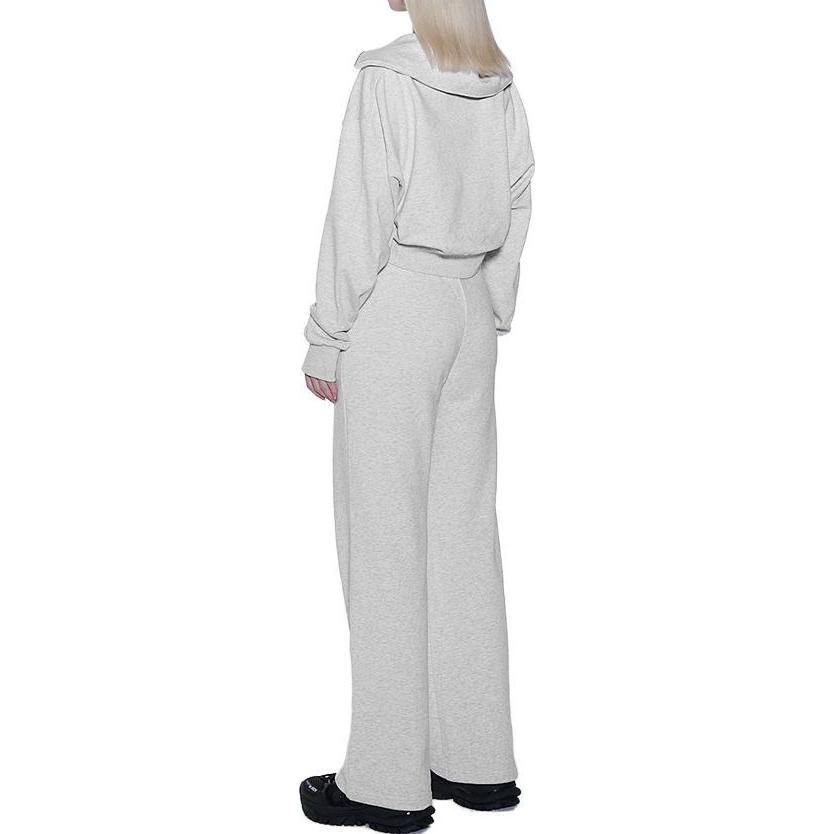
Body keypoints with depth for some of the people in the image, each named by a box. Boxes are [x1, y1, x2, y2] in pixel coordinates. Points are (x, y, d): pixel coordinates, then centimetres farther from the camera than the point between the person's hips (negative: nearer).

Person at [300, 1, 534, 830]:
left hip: (395, 311, -7)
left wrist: (326, 341, -6)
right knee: (464, 535, 11)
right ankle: (478, 761, 20)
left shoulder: (386, 80, -13)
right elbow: (517, 213, 10)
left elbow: (360, 219, -13)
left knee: (386, 543, 0)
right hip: (470, 316, 7)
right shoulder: (504, 87, 6)